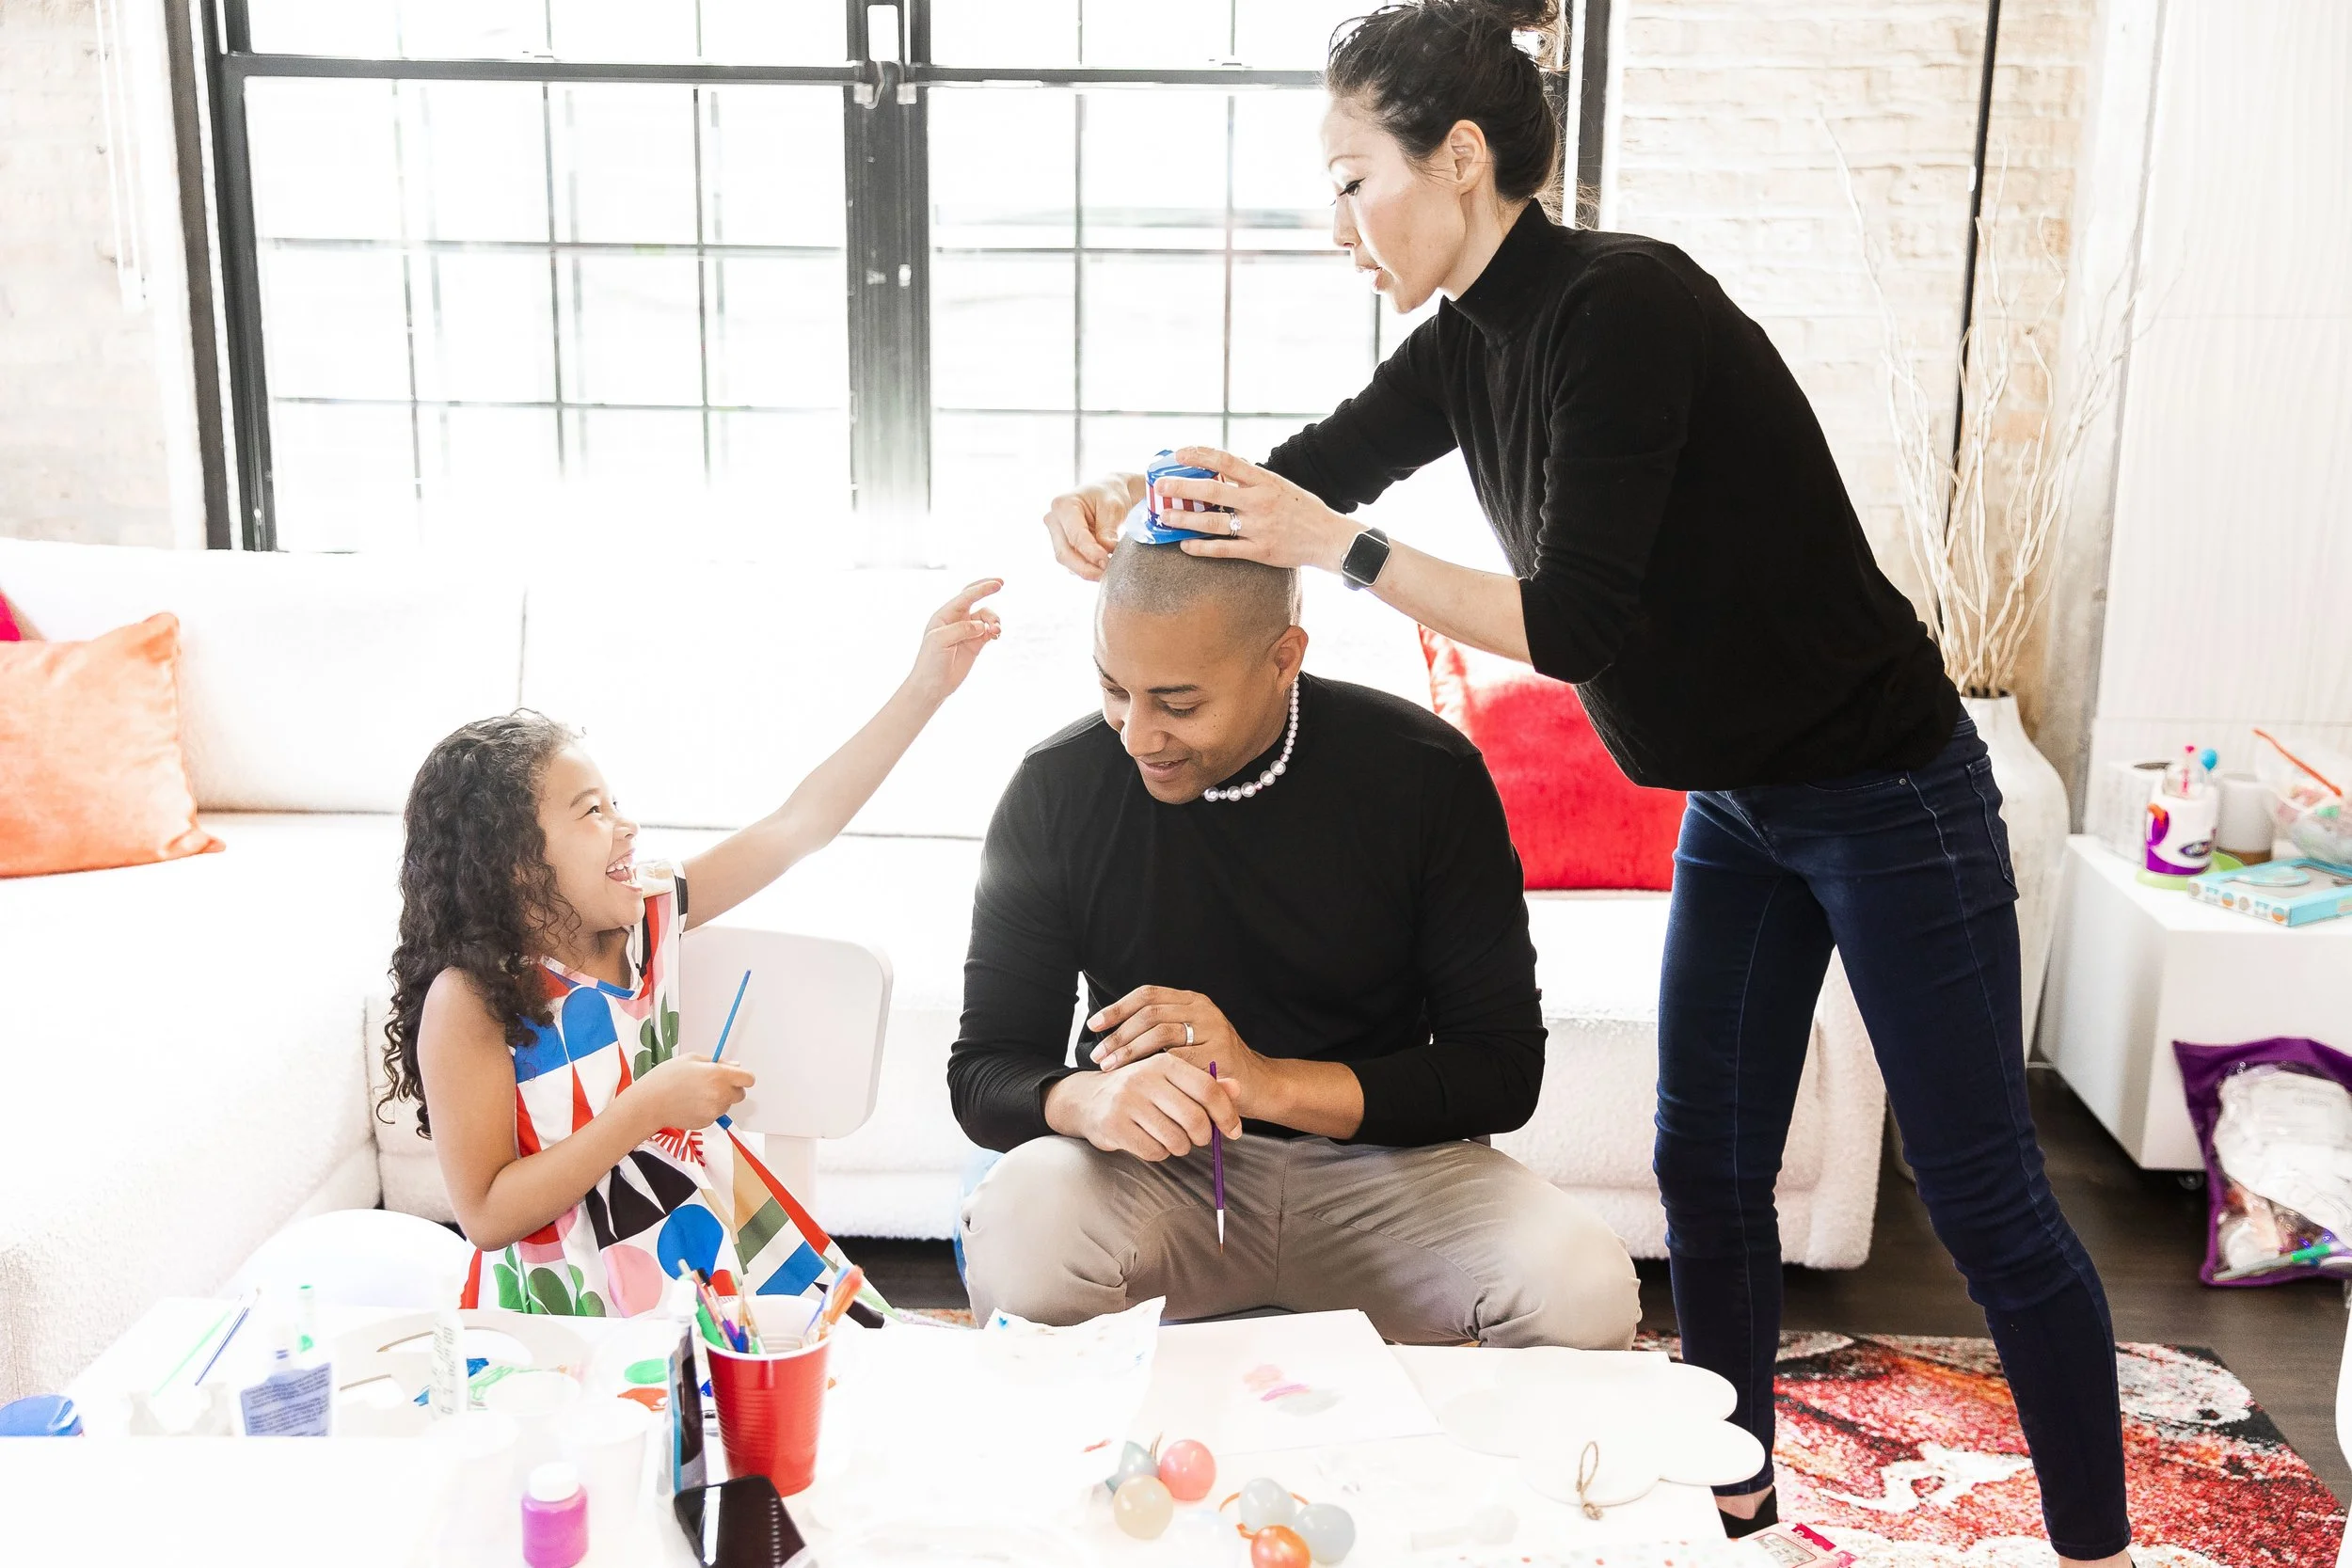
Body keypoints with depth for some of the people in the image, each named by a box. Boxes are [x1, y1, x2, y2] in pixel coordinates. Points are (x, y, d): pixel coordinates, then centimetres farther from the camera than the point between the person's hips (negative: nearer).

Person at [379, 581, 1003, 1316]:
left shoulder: (647, 913, 0)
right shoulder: (468, 1003, -15)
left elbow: (799, 823, -1)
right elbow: (486, 1216, -15)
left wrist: (928, 685, -7)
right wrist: (646, 1108, -22)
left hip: (710, 1250, 6)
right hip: (576, 1312, -6)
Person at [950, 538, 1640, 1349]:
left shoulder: (1427, 774, -9)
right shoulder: (1056, 789, -6)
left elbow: (1504, 1070, -8)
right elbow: (983, 1070, -3)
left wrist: (1268, 1083, -23)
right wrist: (1093, 1100, -28)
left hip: (1381, 1163, 0)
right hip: (1155, 1173, 0)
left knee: (1585, 1290, -28)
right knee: (1017, 1233, -34)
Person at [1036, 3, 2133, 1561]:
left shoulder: (1622, 305, -25)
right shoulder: (1477, 337, 0)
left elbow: (1582, 626, -29)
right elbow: (1322, 461, 10)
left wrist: (1341, 548, -28)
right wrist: (1140, 487, -8)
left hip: (1887, 796, -8)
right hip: (1737, 805, 9)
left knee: (1986, 1196, 3)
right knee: (1707, 1169, 14)